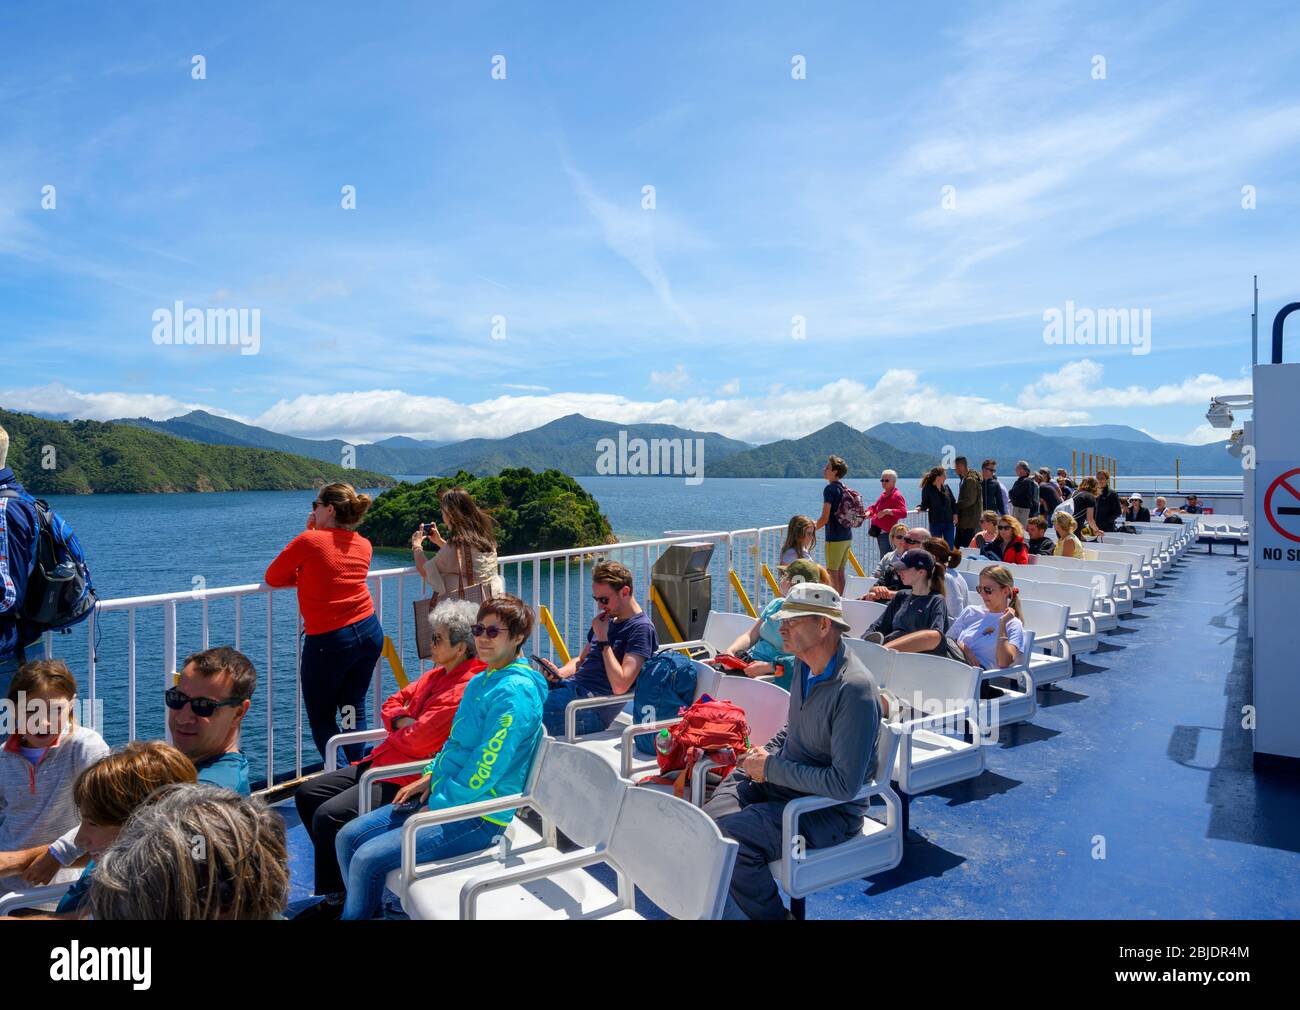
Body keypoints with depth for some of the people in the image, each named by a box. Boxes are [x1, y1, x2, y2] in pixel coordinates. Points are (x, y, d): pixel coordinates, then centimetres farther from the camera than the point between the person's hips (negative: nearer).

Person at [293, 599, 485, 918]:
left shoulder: (463, 691, -20)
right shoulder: (438, 675, 13)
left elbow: (416, 742, -24)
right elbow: (393, 703, 19)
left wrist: (395, 734, -2)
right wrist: (403, 721, -3)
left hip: (409, 778, -11)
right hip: (383, 760, 11)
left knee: (328, 816, -22)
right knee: (307, 794, 9)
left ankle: (335, 900, -1)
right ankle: (345, 873, 17)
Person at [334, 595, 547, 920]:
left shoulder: (514, 692, -21)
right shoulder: (481, 681, 10)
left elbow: (485, 769, -23)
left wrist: (436, 805, -14)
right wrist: (430, 776, 6)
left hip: (479, 816, -9)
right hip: (444, 795, 10)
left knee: (368, 859, -15)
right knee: (348, 838, 6)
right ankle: (364, 909, 21)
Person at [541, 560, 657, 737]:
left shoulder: (641, 628, -10)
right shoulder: (609, 619, 18)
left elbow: (620, 686, -20)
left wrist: (603, 639, -14)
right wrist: (560, 673, 4)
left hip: (592, 710, -9)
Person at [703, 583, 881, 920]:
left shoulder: (854, 689, -25)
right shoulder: (804, 665, 3)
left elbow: (844, 785, -27)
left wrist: (772, 768, -19)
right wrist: (767, 753, 3)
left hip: (831, 808, -8)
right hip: (782, 780, 8)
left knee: (731, 840, -25)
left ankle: (773, 914, 1)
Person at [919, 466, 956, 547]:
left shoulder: (946, 487, 5)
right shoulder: (927, 489, -7)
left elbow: (953, 502, 13)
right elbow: (925, 504, -2)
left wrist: (955, 514, 3)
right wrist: (921, 508, -22)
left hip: (949, 522, 4)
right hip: (935, 523, -4)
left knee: (949, 546, 7)